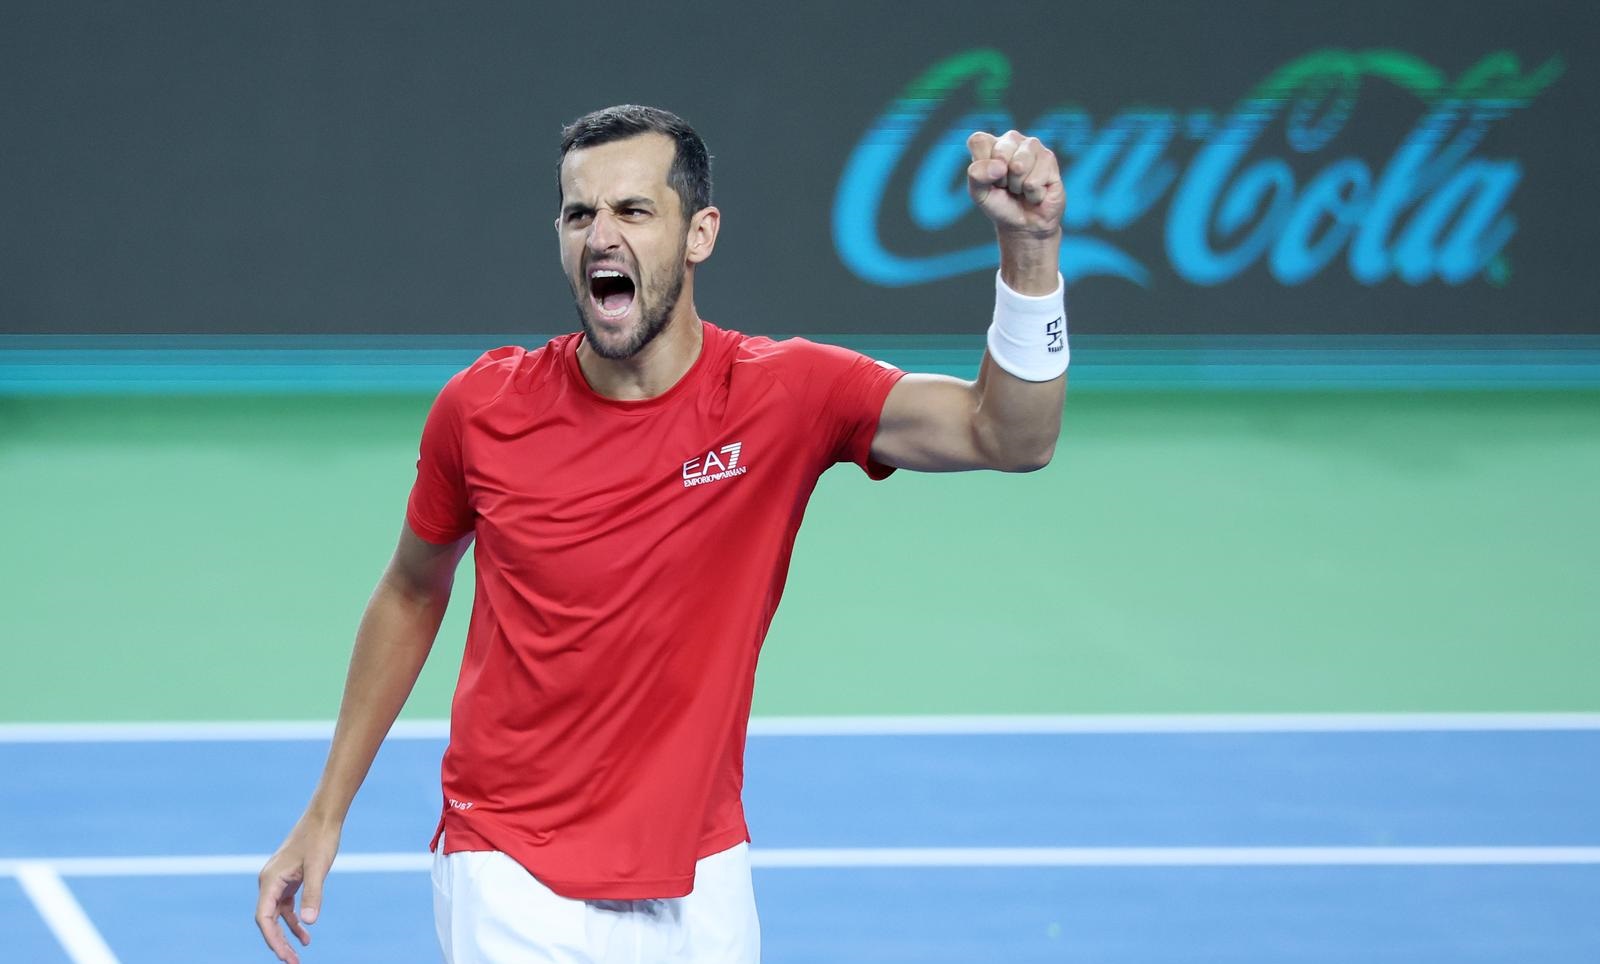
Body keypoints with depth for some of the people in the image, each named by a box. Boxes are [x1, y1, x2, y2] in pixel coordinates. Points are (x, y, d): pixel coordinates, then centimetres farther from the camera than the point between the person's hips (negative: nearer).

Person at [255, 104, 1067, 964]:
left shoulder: (785, 395, -11)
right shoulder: (481, 408, -8)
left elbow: (1008, 436, -23)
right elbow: (411, 594, 9)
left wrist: (1030, 247, -39)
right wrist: (326, 814, 11)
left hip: (703, 892, 2)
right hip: (514, 889, -1)